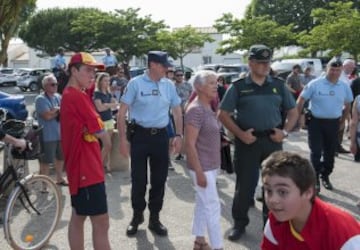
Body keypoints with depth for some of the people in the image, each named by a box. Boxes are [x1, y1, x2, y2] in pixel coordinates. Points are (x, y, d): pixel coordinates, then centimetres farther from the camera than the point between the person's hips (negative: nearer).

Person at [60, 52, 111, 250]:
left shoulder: (69, 95, 13)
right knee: (101, 222, -5)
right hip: (86, 168, -10)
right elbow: (99, 131, -15)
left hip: (80, 167, 10)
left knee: (78, 217, 17)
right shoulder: (78, 97, -18)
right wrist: (109, 143, 3)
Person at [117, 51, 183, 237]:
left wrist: (179, 135, 4)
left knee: (159, 180, 10)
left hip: (160, 136, 4)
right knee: (138, 179, 5)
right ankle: (137, 216, 26)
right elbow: (122, 113, -7)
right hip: (140, 135, -3)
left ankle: (154, 218, 26)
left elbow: (177, 111, 13)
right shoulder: (135, 83, -7)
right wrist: (123, 139, -12)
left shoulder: (169, 85, 5)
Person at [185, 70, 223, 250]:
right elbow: (190, 144, -22)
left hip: (211, 166, 9)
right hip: (203, 167, -9)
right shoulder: (195, 110, -19)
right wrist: (199, 172, -22)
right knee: (213, 207, -2)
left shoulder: (208, 108, 9)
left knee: (202, 204, 16)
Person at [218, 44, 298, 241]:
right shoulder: (238, 87, -2)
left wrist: (284, 131, -4)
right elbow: (223, 114, -3)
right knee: (245, 183, 4)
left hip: (273, 140, 3)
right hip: (247, 140, -2)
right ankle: (239, 223, 20)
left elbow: (292, 112, 12)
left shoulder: (279, 85, 7)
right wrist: (240, 134, -13)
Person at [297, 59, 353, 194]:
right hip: (316, 122, -4)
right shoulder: (315, 84, -10)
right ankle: (315, 179, 5)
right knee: (316, 152, -4)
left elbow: (347, 105, 16)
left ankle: (325, 177, 29)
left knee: (330, 153, 12)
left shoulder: (345, 87, 2)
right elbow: (301, 100, -5)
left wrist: (342, 121, 13)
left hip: (333, 123, 4)